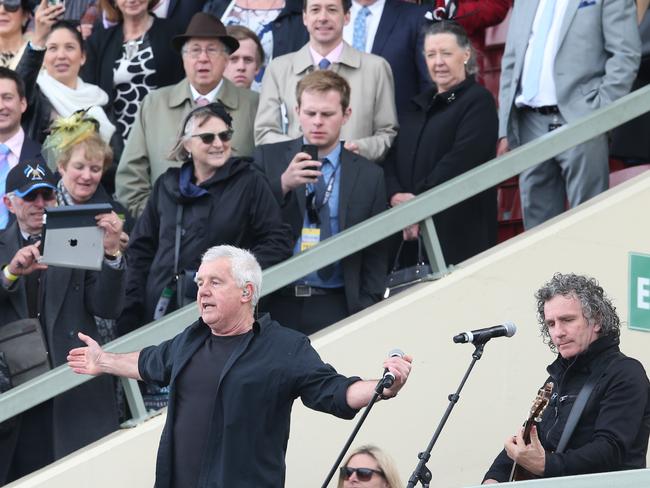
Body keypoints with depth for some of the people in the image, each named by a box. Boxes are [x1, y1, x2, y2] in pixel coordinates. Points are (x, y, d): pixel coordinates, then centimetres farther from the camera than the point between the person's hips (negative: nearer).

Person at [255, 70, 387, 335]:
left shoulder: (369, 176, 7)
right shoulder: (268, 158, 6)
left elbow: (375, 256, 9)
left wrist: (364, 318, 0)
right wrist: (283, 184, -17)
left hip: (335, 310, 0)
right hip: (275, 303, 0)